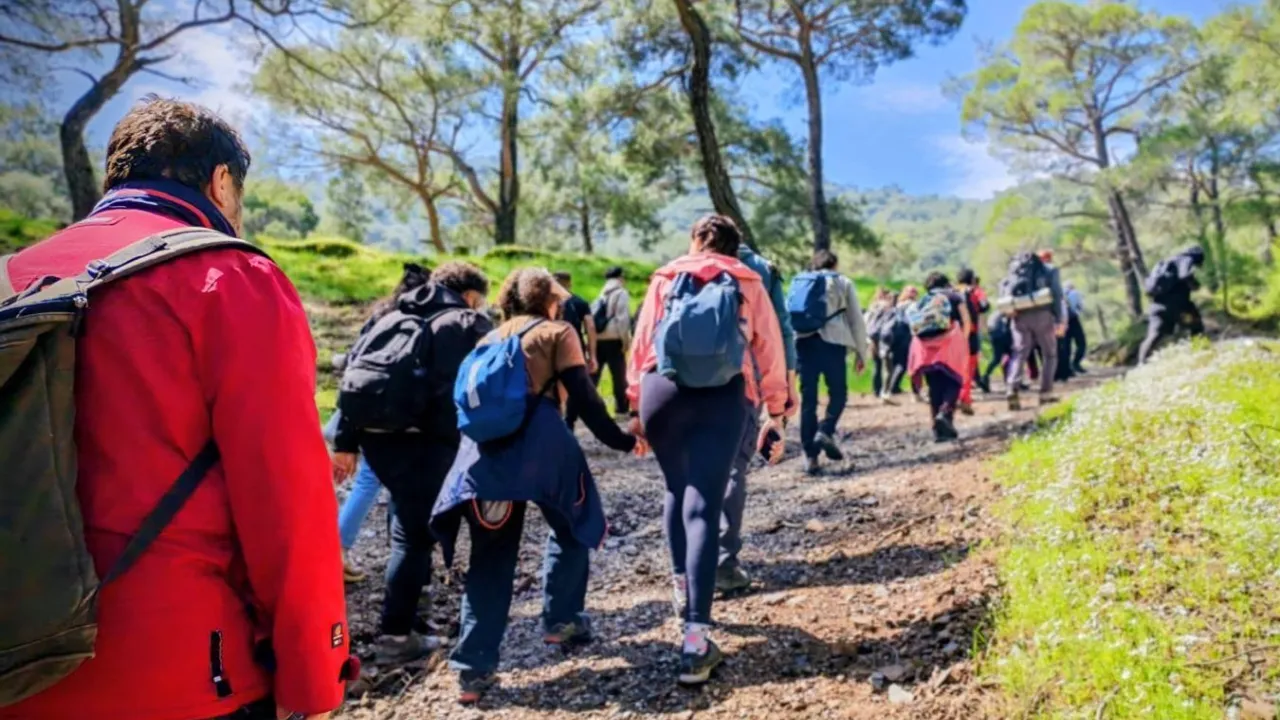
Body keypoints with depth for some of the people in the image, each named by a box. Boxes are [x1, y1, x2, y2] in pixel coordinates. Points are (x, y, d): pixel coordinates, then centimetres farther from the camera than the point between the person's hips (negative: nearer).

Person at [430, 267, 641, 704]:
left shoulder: (489, 340, 25)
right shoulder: (556, 332, 9)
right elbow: (582, 396, 1)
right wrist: (619, 440, 7)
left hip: (484, 447, 5)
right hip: (539, 442, -4)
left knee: (490, 559, 9)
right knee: (573, 525, 21)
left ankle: (473, 667, 7)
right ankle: (561, 620, 27)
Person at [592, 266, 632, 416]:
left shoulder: (601, 295, 18)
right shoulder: (621, 293, -2)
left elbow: (592, 319, 11)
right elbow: (622, 319, -12)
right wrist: (626, 340, -7)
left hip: (597, 340, 6)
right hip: (613, 341, -6)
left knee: (593, 376, 10)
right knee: (619, 377, 2)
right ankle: (621, 409, 3)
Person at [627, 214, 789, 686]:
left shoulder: (666, 277, 14)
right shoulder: (749, 284, 13)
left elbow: (641, 343, 9)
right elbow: (770, 350, 7)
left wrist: (637, 407, 13)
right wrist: (776, 413, 9)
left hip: (662, 394, 2)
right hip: (723, 399, -1)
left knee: (677, 488, 26)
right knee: (703, 508, -3)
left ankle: (682, 586, 36)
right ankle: (696, 637, -9)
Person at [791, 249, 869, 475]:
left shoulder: (799, 282, 21)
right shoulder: (843, 283, 15)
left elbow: (789, 316, 14)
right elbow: (856, 320, 10)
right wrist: (861, 352, 15)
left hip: (804, 341, 2)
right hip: (832, 342, -2)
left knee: (808, 398, 5)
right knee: (838, 392, 13)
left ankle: (810, 455, 4)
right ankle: (825, 432, -11)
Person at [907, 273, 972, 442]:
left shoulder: (921, 301, 21)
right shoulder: (955, 296, 15)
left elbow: (913, 327, 8)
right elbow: (967, 322, 3)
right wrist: (963, 341, 11)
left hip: (925, 346, 3)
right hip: (950, 344, -3)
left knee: (935, 387, 7)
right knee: (953, 382, 4)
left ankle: (939, 429, 5)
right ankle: (945, 414, -22)